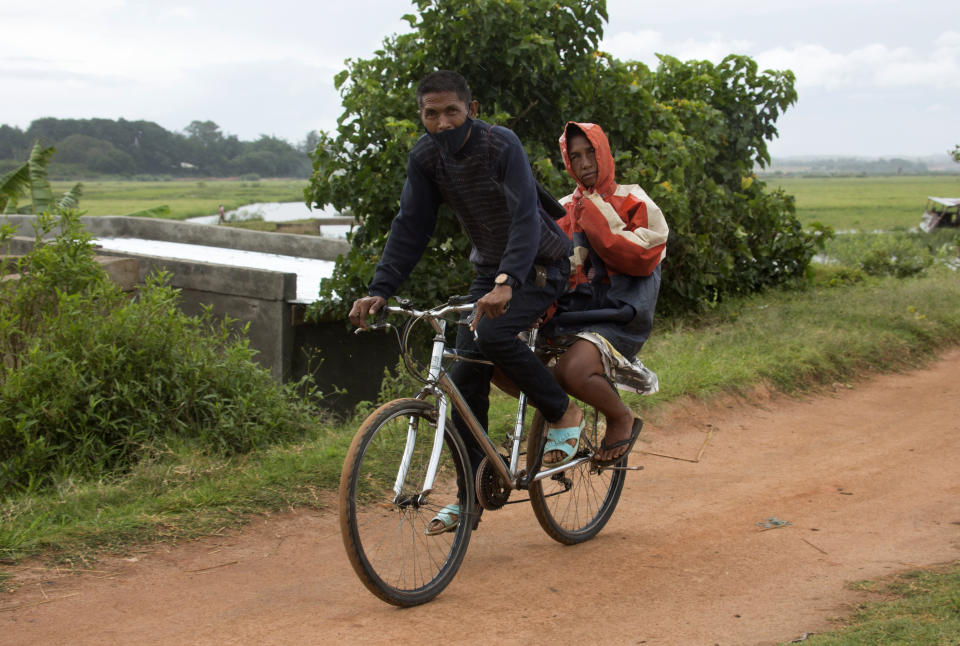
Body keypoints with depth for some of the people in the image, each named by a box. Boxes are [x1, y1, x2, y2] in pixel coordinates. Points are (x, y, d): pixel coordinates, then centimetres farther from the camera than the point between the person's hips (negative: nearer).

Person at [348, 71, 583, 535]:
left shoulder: (501, 145, -26)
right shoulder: (424, 158, -10)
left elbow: (526, 216, -37)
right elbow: (410, 227, -8)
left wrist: (506, 283, -52)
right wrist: (380, 290, -21)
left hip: (541, 264, -6)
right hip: (489, 269, 6)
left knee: (493, 334, -31)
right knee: (465, 378, -2)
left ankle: (563, 415, -6)